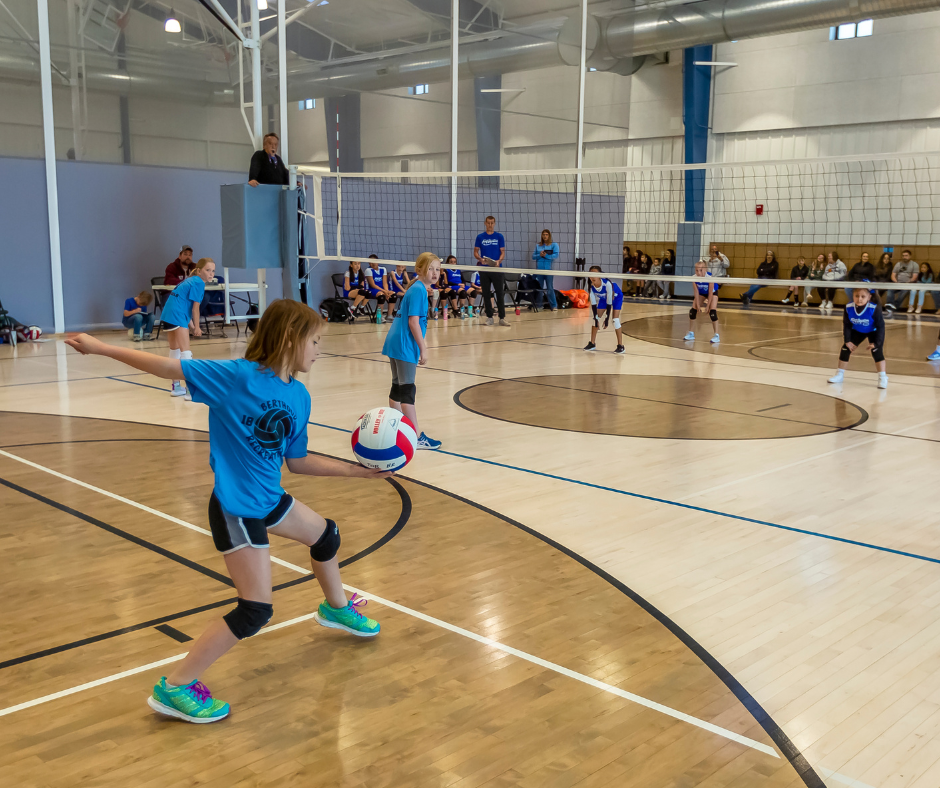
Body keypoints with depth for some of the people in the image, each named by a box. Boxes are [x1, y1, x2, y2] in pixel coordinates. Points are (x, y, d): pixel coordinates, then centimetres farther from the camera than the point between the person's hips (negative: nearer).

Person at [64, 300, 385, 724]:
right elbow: (169, 367, -20)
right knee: (256, 611, -8)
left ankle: (336, 608, 57)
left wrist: (356, 470, 8)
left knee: (325, 534, 27)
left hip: (269, 498, 8)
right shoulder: (237, 376, -20)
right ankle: (174, 687, 3)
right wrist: (101, 347, -22)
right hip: (236, 509, -8)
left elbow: (297, 461, 9)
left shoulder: (299, 396, 0)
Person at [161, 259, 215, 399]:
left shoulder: (190, 281, 19)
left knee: (175, 350, 20)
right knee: (186, 352, -14)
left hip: (168, 314, 10)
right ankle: (190, 390, -20)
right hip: (177, 316, -10)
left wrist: (192, 325, 16)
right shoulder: (198, 283, -9)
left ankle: (176, 386, 31)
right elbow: (195, 308, -10)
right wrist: (197, 327, 0)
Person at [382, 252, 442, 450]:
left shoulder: (417, 289, 14)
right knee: (407, 390, -9)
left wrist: (421, 345, 24)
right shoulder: (418, 290, -15)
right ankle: (417, 437, -7)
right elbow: (413, 322, -20)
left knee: (398, 387, 15)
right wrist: (423, 349, -17)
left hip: (396, 343, 10)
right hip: (405, 346, -10)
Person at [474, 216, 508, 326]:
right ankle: (489, 317, 12)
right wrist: (480, 259, -13)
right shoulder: (480, 237, 7)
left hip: (497, 269, -1)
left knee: (500, 293, -4)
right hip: (484, 270, 1)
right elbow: (475, 252, 8)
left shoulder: (499, 236, 5)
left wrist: (499, 261, -17)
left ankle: (502, 318, -2)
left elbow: (503, 252, 3)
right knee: (486, 294, 4)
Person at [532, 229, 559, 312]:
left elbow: (556, 256, -8)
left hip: (549, 270, -3)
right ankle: (538, 305, 15)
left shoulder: (554, 245, 4)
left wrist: (546, 255, -16)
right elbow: (533, 256, 8)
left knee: (550, 288, -8)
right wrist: (539, 255, -11)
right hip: (539, 269, 4)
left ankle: (554, 306, -5)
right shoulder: (538, 245, 14)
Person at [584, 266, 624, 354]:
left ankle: (620, 346, -11)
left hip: (616, 297, -5)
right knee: (596, 317, 1)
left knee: (615, 320, -17)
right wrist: (596, 319, -21)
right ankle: (592, 344, 15)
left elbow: (609, 303, -32)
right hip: (603, 298, 5)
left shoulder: (607, 284, -41)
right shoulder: (591, 286, -27)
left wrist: (607, 318, -29)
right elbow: (593, 304, -18)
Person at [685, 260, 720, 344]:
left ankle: (716, 335, -16)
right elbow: (696, 292, -17)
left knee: (712, 311, -19)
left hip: (712, 292, -4)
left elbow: (710, 293, -28)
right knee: (693, 310, -2)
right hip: (701, 293, 4)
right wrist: (698, 305, -17)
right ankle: (691, 333, 12)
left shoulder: (710, 277, -37)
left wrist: (707, 306, -25)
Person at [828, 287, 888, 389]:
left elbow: (880, 326, -25)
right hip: (857, 331, 4)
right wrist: (847, 341, -13)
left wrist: (876, 343, -27)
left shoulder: (874, 309, -36)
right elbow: (847, 325, -11)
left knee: (877, 351, -19)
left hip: (873, 332, -4)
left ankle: (882, 377, -9)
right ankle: (839, 374, 19)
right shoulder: (849, 308, -27)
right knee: (845, 349, 2)